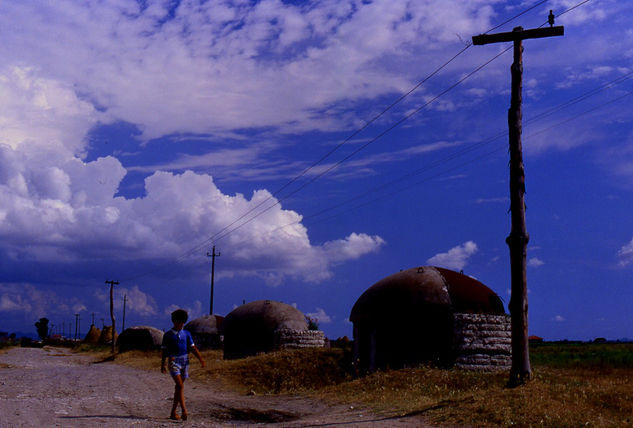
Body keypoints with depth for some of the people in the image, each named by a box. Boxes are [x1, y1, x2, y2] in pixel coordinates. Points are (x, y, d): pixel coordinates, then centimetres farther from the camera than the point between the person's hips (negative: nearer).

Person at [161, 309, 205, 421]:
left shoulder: (186, 334, 9)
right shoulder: (167, 335, 2)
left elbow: (193, 348, 6)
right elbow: (164, 351, 6)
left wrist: (200, 358, -6)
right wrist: (162, 365, 6)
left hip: (184, 361, 4)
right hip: (173, 361, -4)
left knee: (179, 387, 7)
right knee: (180, 385, -18)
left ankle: (173, 412, 15)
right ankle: (184, 410, -25)